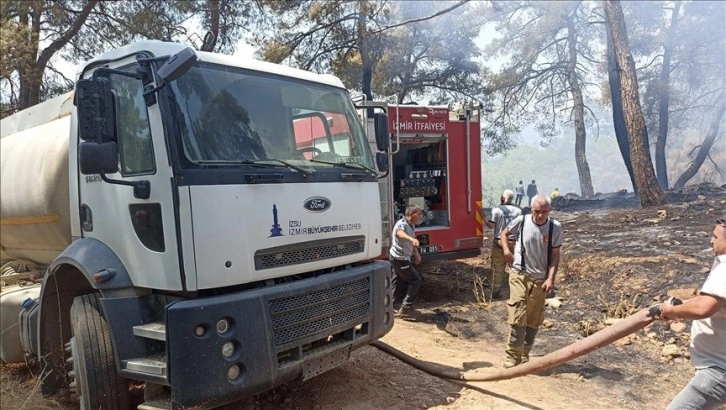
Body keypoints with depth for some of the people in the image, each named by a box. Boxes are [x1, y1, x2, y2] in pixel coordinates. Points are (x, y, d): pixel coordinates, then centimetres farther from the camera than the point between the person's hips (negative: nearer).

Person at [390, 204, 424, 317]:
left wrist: (416, 253, 22)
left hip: (400, 258, 10)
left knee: (399, 284, 15)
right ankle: (406, 307, 3)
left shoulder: (410, 225, 9)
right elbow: (400, 233, -48)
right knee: (415, 280, -4)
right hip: (399, 258, -10)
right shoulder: (402, 224, -22)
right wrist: (411, 239, -65)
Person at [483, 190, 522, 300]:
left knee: (497, 268, 8)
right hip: (513, 242, 1)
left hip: (499, 242, -1)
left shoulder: (496, 210, -8)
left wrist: (483, 217, 1)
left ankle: (496, 293, 13)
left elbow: (491, 225, -10)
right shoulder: (518, 211, -1)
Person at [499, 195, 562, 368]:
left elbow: (555, 255, -2)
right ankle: (512, 356, 1)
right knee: (518, 316, -9)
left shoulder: (555, 227, -7)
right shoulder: (521, 221, -8)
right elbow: (505, 233, 11)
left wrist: (551, 278, -11)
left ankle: (524, 355, 28)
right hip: (520, 275, -2)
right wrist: (506, 250, -5)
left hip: (540, 279, 2)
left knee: (534, 320, 12)